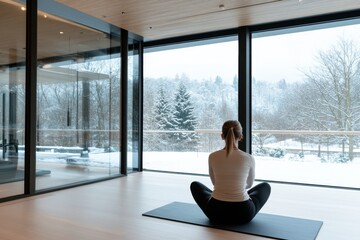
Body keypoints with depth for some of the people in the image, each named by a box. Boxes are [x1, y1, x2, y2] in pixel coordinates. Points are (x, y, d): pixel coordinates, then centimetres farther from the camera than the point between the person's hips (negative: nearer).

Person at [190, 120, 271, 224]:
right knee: (265, 186, 30)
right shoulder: (249, 158, -8)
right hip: (243, 213, 0)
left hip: (216, 212, 1)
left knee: (195, 185, 30)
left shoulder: (212, 157, -6)